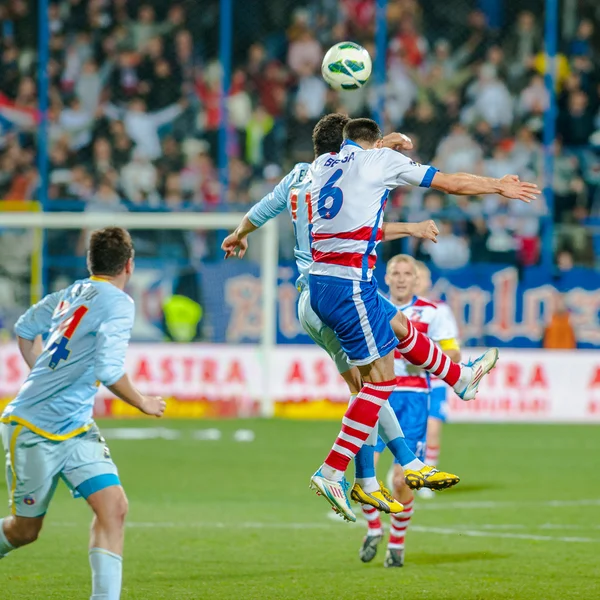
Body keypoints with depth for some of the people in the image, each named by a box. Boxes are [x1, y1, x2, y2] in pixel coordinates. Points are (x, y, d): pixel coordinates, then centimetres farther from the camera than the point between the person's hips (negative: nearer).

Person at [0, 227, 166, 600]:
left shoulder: (72, 294, 8)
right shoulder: (118, 303, -16)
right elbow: (109, 371, -25)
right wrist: (144, 404, -9)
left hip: (76, 429, 7)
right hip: (33, 428, -7)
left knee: (113, 507, -8)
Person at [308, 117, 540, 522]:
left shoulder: (322, 164, 15)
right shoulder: (382, 159, -2)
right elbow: (451, 183, 5)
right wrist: (500, 186, 19)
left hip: (320, 280, 8)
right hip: (350, 285, -8)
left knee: (399, 326, 28)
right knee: (381, 377, -4)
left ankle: (461, 378, 50)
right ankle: (332, 472, -9)